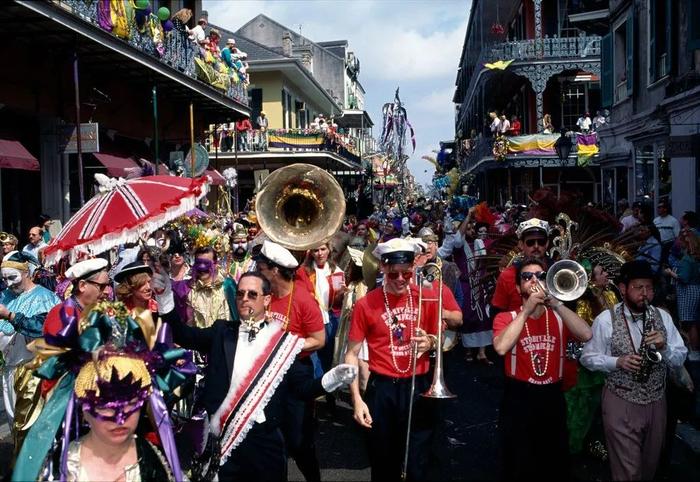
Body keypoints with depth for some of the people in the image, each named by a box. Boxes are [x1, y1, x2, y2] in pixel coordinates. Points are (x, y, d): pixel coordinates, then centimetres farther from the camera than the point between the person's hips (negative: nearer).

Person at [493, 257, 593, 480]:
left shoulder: (559, 317, 6)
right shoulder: (506, 318, -2)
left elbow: (586, 335, -14)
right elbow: (501, 347, -23)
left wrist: (555, 303, -19)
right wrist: (527, 310, -20)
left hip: (553, 399, 3)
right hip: (518, 400, -3)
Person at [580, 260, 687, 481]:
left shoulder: (663, 316, 2)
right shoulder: (605, 320, -8)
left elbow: (679, 358, 4)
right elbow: (588, 358, -4)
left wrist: (664, 347, -17)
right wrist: (617, 361, -21)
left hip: (656, 402, 4)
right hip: (621, 403, -4)